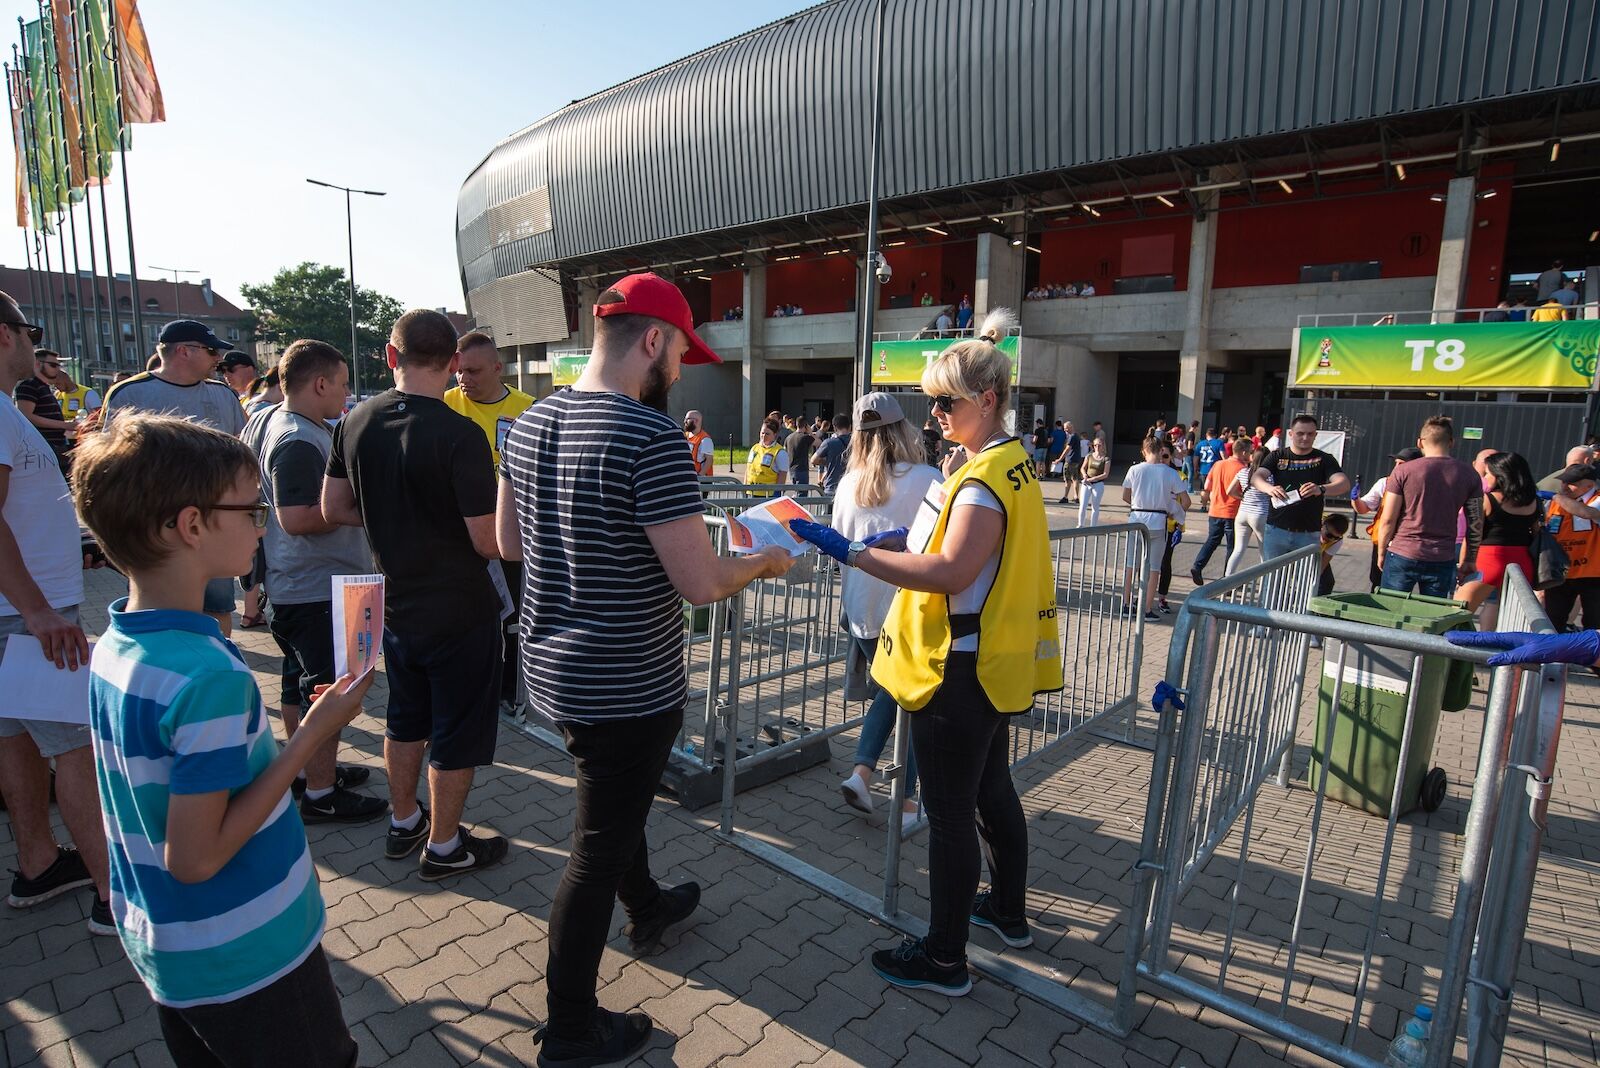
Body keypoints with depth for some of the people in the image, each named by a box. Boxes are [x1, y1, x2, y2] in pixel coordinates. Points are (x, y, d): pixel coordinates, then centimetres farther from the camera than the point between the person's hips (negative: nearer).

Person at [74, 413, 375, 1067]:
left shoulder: (113, 647, -4)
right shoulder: (209, 676, -31)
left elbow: (157, 805, 7)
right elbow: (194, 857, -26)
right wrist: (312, 734, -26)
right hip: (243, 959, -8)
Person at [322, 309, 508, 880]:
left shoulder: (356, 421, -2)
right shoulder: (459, 435, -23)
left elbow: (334, 509, 6)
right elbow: (488, 543, -22)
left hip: (396, 604, 7)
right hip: (460, 612, -7)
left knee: (406, 721, 24)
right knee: (457, 733, 11)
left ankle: (403, 823, 42)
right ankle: (444, 846, 26)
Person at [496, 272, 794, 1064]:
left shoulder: (530, 423, 1)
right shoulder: (651, 436, -25)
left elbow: (509, 541, 11)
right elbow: (701, 584, -25)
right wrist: (763, 562, -6)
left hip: (549, 666, 9)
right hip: (627, 687, -9)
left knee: (613, 802, 30)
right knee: (597, 852, 10)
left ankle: (647, 909, 56)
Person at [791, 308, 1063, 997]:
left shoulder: (987, 477, -21)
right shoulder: (1012, 463, 11)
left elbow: (950, 572, -29)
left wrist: (853, 553, -28)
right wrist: (909, 541, 6)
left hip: (962, 671, -10)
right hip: (994, 663, 10)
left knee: (949, 812, 3)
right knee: (992, 790, 24)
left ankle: (944, 960, 19)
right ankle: (1008, 912, 44)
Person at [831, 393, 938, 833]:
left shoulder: (849, 482, 1)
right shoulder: (927, 479, -12)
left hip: (862, 609, 4)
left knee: (888, 690, 24)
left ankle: (861, 769, 12)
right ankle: (907, 803, 17)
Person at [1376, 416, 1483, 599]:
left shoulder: (1403, 471, -6)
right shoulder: (1469, 474, 2)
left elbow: (1388, 520, -6)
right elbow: (1476, 524, 5)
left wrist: (1381, 552, 6)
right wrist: (1469, 561, 14)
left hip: (1402, 555, -2)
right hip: (1443, 560, 2)